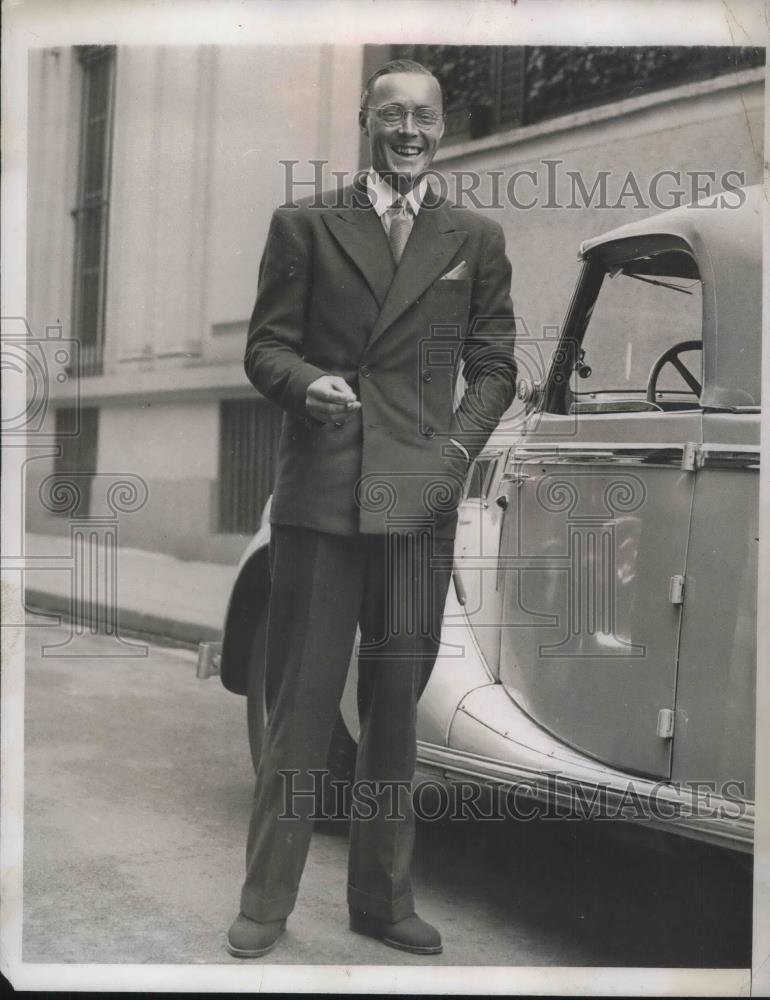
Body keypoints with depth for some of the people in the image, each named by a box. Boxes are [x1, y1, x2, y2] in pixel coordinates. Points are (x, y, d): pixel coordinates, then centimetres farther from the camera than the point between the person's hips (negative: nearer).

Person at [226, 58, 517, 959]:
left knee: (397, 707, 8)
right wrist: (307, 383, -14)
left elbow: (493, 365, 12)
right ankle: (265, 904, 13)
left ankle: (383, 899, 21)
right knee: (299, 703, 1)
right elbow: (264, 346, 7)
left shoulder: (476, 240, 14)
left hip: (420, 500, 2)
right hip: (320, 494, -1)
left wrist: (460, 446, -4)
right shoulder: (303, 226, 10)